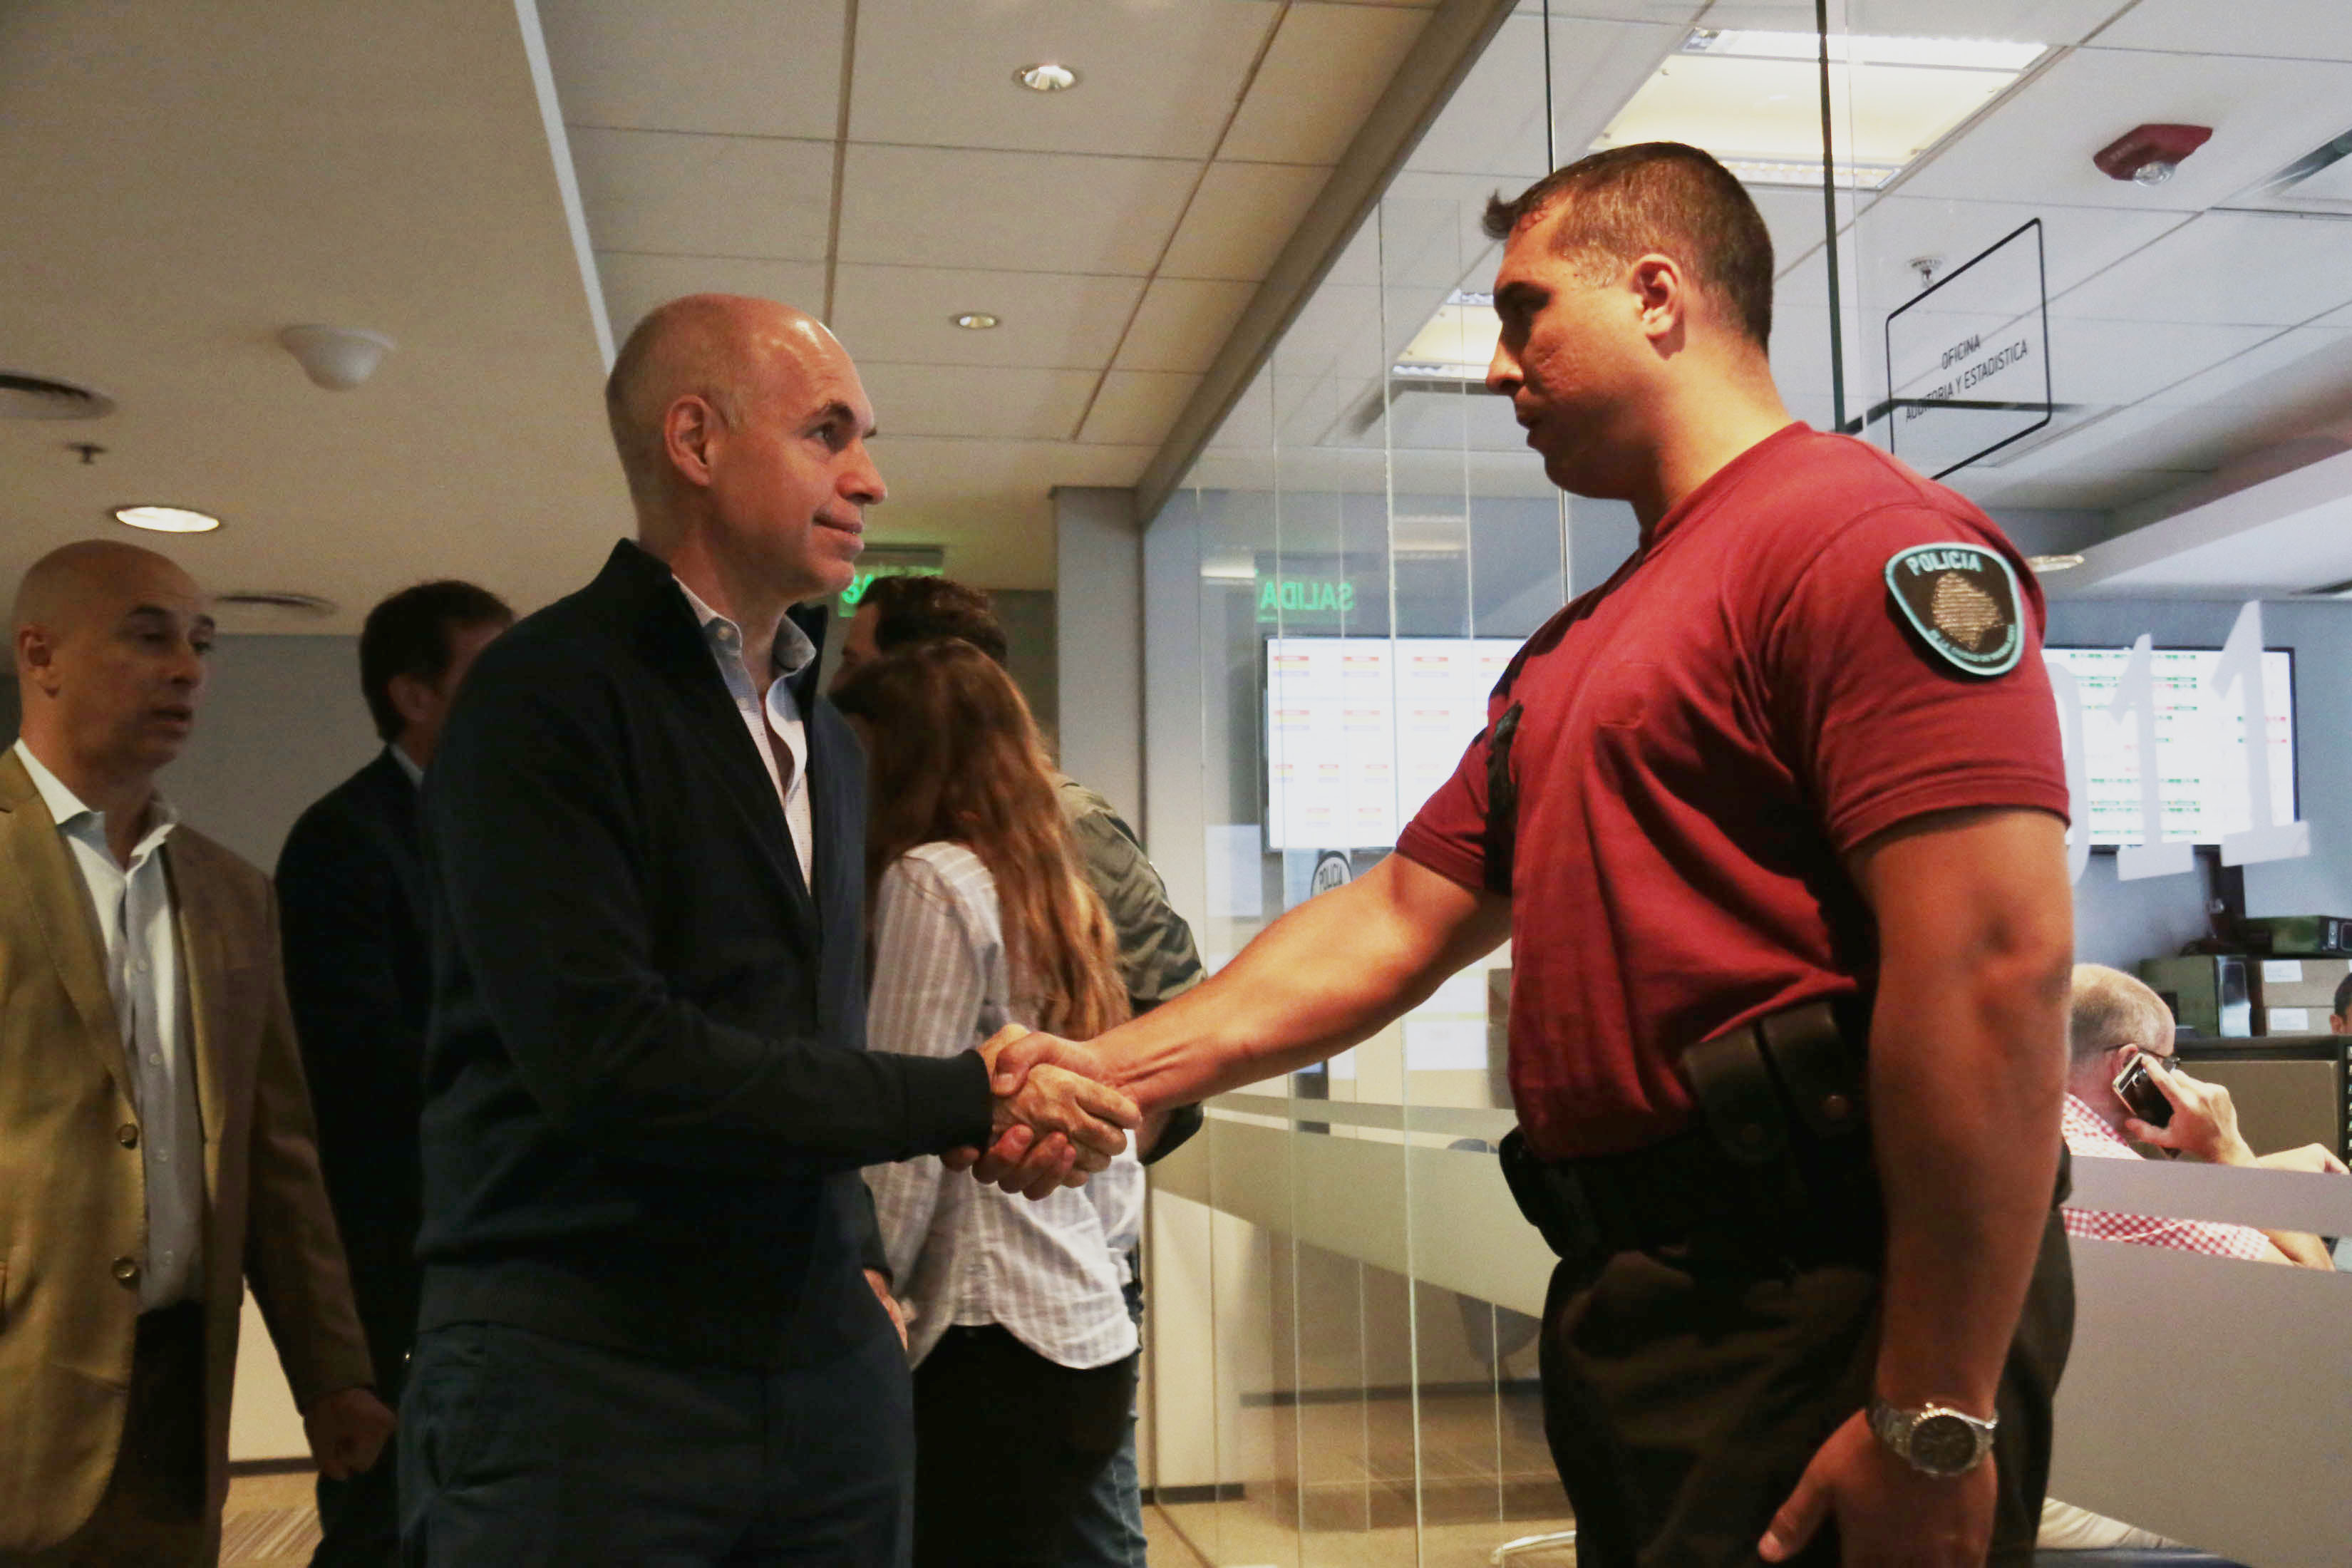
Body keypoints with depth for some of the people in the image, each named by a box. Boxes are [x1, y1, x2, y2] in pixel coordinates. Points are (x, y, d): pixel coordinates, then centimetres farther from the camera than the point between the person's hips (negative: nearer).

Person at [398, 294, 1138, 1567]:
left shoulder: (826, 740, 17)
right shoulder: (546, 692, -9)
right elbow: (606, 1054, -19)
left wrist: (856, 1258, 4)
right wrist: (975, 1099, -15)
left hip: (827, 1368, 7)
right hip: (581, 1378, -6)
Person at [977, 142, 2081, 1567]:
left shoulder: (1862, 534, -11)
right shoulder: (1574, 652, 19)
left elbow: (1996, 968, -20)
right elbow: (1400, 919, 18)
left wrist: (1936, 1424, -21)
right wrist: (1117, 1072, 8)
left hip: (1824, 1331, -9)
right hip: (1626, 1302, 9)